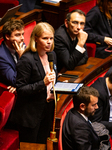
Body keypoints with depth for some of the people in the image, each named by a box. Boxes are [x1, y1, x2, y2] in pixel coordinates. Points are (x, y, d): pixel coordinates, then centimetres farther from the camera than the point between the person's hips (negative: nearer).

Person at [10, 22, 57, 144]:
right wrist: (43, 83, -30)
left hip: (47, 110, 7)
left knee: (42, 144, 17)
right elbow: (20, 89, -20)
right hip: (29, 114, -7)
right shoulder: (26, 60, -21)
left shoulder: (52, 55, 3)